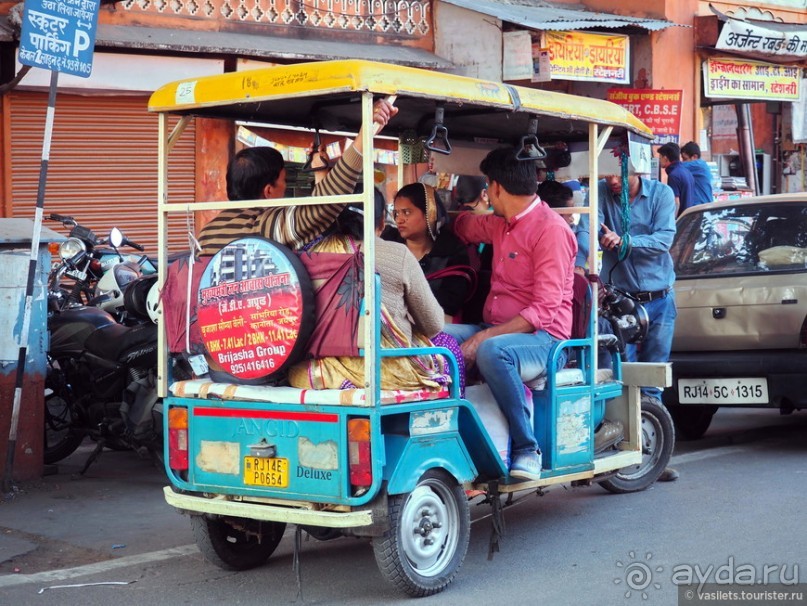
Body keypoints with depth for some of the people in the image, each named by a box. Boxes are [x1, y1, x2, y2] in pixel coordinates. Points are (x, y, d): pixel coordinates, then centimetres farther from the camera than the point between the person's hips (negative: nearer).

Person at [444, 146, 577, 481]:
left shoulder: (550, 229, -11)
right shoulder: (501, 225, 17)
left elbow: (544, 310, -19)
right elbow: (464, 225, 42)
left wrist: (486, 335, -25)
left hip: (543, 338, -8)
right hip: (496, 330, 8)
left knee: (492, 352, -39)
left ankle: (527, 448, -26)